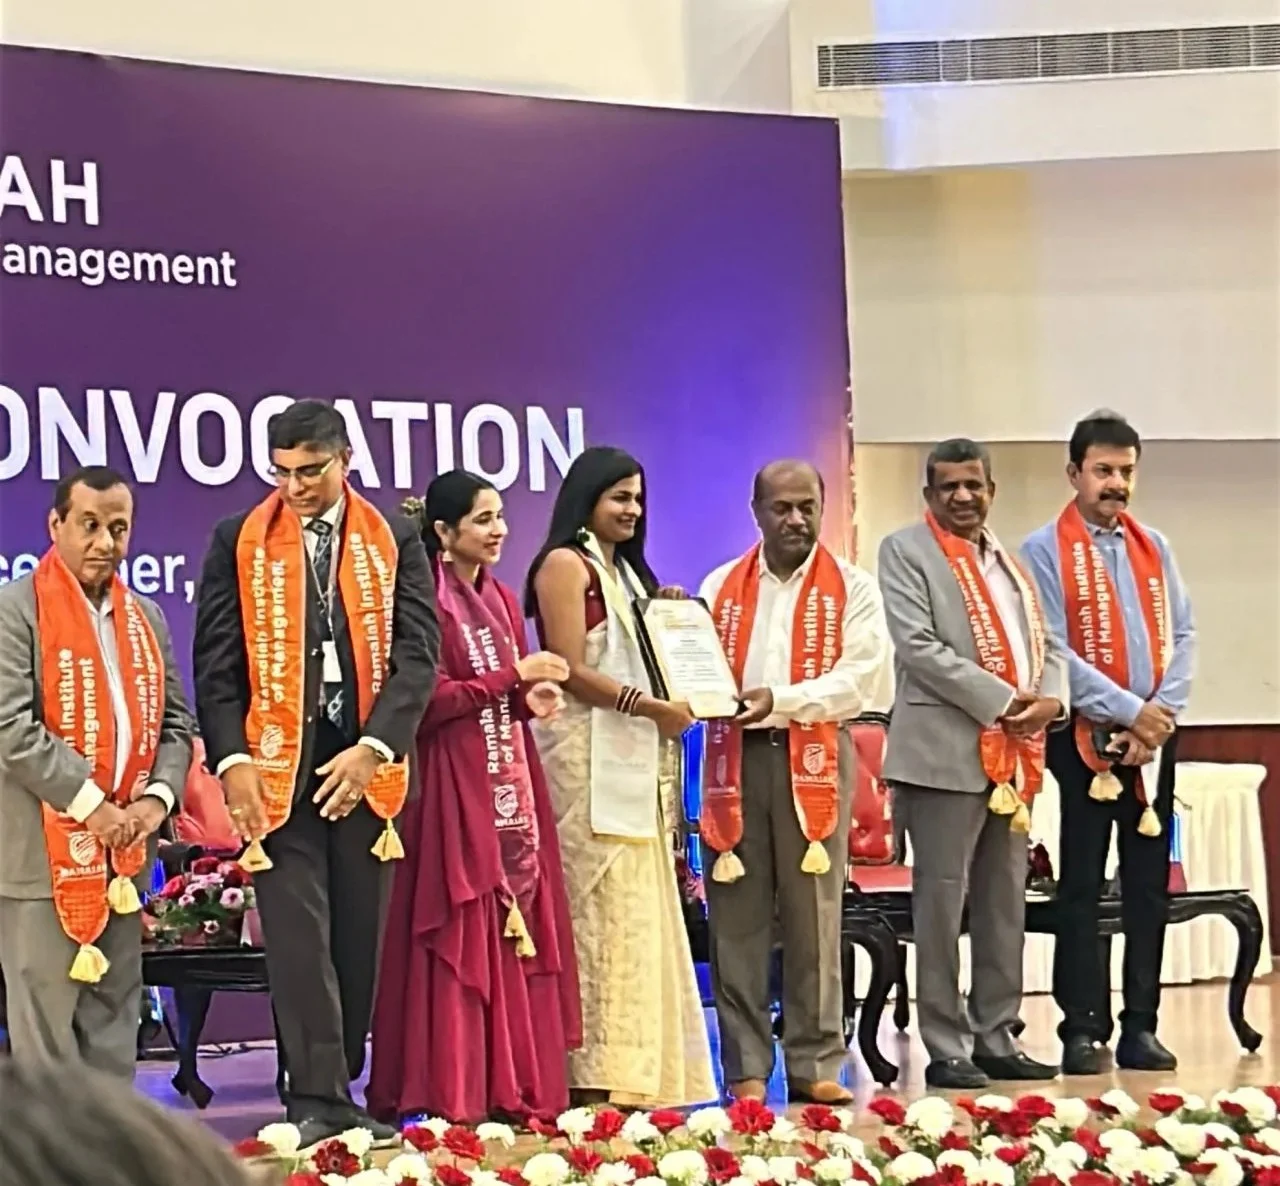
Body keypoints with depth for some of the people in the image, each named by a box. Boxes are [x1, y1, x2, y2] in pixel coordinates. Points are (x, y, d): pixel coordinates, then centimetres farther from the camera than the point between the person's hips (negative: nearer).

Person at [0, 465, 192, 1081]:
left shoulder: (145, 616, 16)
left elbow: (174, 721, 16)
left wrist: (158, 796, -3)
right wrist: (90, 803, -17)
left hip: (123, 853, 6)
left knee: (113, 1031, 10)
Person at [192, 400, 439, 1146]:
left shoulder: (396, 543, 7)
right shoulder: (239, 542, 5)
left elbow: (417, 653, -1)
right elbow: (217, 664, 3)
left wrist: (373, 748, -13)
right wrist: (232, 760, -10)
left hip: (368, 762, 2)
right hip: (277, 763, -1)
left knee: (360, 936, 6)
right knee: (299, 936, -6)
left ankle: (339, 1090, 17)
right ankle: (318, 1101, -4)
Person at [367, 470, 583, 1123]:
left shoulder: (502, 600, 16)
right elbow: (431, 699, -15)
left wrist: (530, 698, -1)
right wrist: (513, 674, -13)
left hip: (509, 782, 8)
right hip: (453, 784, -8)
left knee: (518, 928, 5)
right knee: (463, 938, -6)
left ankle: (515, 1086, 10)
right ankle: (457, 1093, -1)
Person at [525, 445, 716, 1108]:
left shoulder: (626, 569, 22)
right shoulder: (564, 564, -4)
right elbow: (571, 669, -13)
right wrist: (652, 705, -16)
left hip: (633, 759, 9)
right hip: (589, 756, -9)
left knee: (638, 909, 6)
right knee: (600, 908, -11)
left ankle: (634, 1068, 8)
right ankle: (596, 1074, -10)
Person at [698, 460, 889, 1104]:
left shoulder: (851, 589, 6)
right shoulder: (721, 586, 15)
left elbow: (857, 680, -6)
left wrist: (779, 699, -19)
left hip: (814, 761, -2)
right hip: (735, 758, 2)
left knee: (814, 918, 0)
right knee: (736, 918, 0)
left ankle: (815, 1063, 7)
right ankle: (745, 1068, 6)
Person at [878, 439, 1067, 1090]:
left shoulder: (1008, 558, 20)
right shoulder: (905, 551, -1)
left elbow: (1044, 640, 18)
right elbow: (918, 647, -12)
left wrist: (1051, 697, -4)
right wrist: (1000, 699, -16)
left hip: (1015, 754, 7)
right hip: (947, 752, -7)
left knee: (1005, 905, 10)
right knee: (942, 902, -4)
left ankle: (996, 1039, 17)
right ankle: (946, 1049, 0)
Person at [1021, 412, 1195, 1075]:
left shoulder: (1154, 548, 12)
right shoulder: (1045, 551, -3)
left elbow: (1181, 636, 7)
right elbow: (1052, 652, -11)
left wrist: (1164, 712, -8)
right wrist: (1130, 711, -15)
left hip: (1154, 738, 5)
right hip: (1088, 738, -5)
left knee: (1149, 884, 6)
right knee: (1082, 886, -2)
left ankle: (1140, 1026, 11)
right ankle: (1083, 1029, 2)